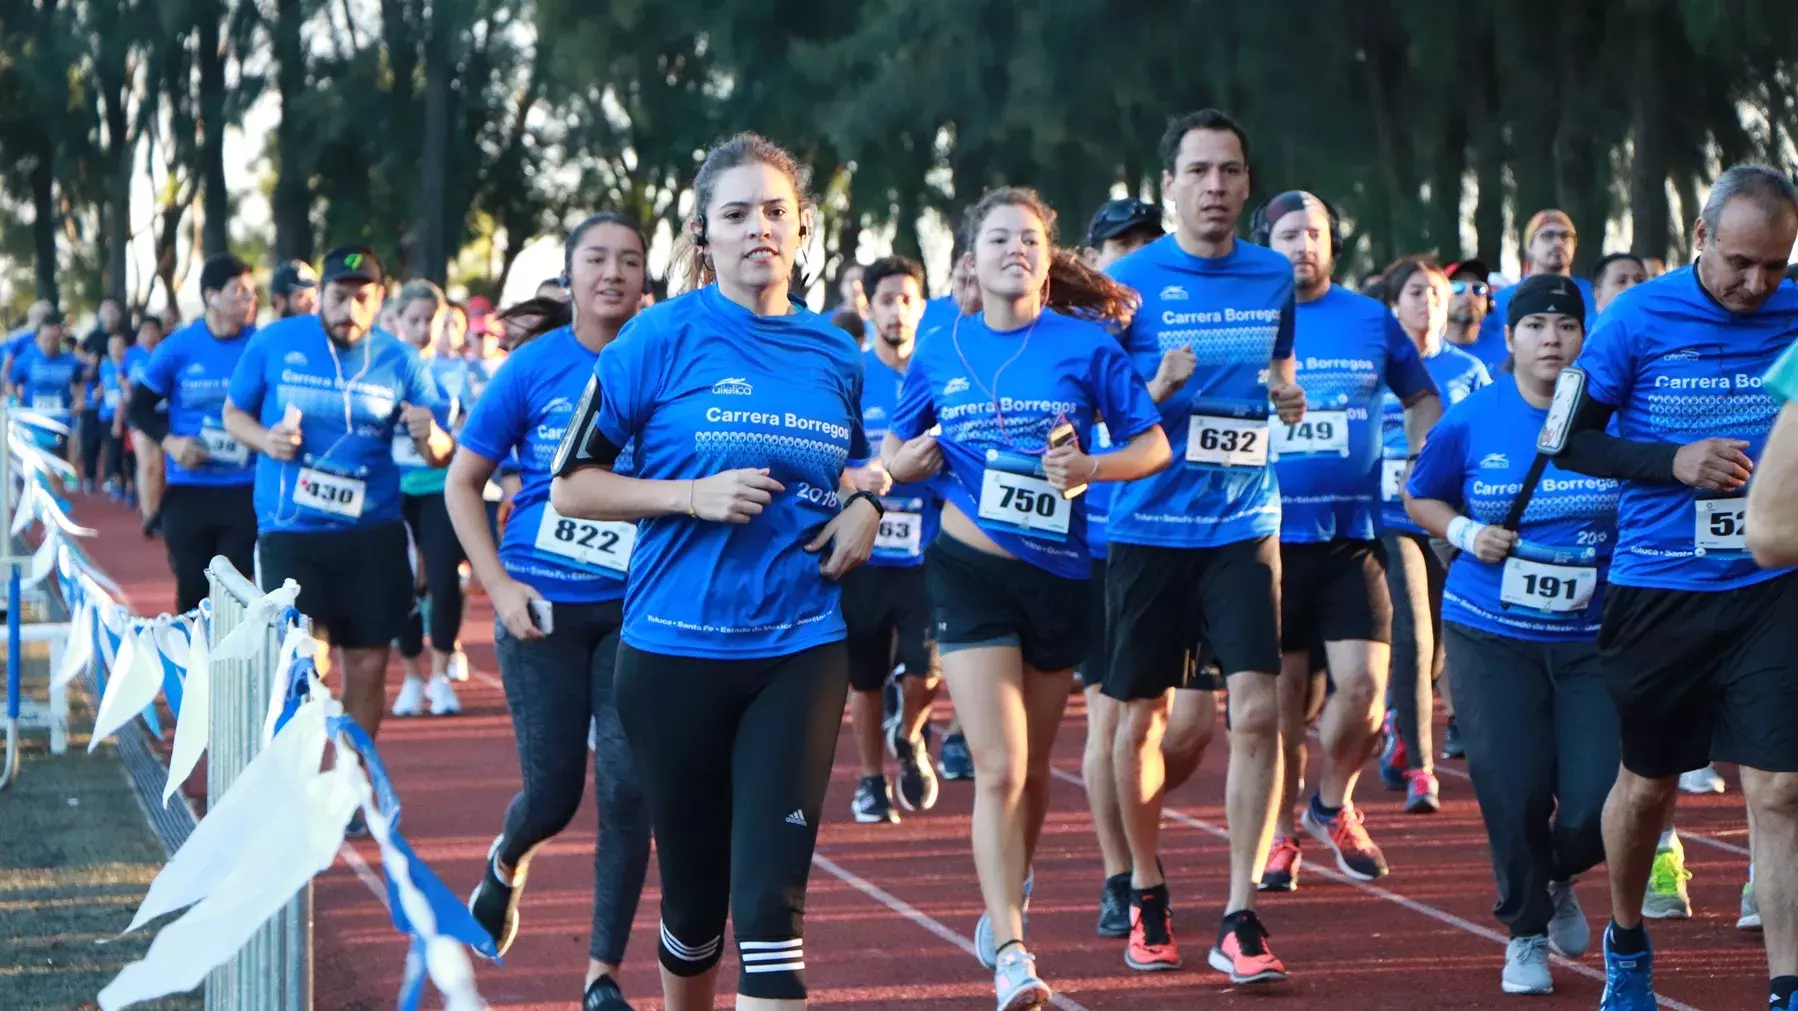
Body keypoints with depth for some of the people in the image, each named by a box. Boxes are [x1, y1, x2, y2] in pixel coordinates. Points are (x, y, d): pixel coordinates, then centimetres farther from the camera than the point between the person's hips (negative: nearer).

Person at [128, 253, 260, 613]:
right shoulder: (178, 347, -3)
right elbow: (141, 405, 7)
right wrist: (170, 442, -9)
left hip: (245, 489, 0)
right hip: (188, 489, 0)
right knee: (192, 587, 7)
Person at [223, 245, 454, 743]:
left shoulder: (398, 360, 1)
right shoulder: (275, 343, -1)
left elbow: (442, 455, 3)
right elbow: (234, 413, 12)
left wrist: (429, 436, -21)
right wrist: (265, 439, -10)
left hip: (372, 534, 2)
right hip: (290, 533, -2)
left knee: (367, 665, 6)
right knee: (306, 664, -14)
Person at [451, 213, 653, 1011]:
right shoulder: (535, 367, -5)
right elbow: (462, 483, 2)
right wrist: (500, 585, -6)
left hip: (636, 610, 1)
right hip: (544, 608, 0)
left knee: (628, 787, -7)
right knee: (554, 790, 5)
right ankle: (506, 864, 42)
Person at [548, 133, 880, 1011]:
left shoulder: (835, 356, 7)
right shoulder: (662, 338, -4)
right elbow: (571, 487, -4)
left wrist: (864, 510, 3)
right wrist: (694, 494, -16)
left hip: (800, 651, 2)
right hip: (676, 650, -2)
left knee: (771, 895, -9)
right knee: (695, 893, 11)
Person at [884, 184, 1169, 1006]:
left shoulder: (1085, 345, -4)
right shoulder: (940, 354, 2)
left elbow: (1153, 446, -2)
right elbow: (893, 458, 14)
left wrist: (1091, 467, -20)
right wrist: (912, 458, -9)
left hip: (1058, 570, 1)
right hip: (971, 568, -1)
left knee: (1032, 770, 14)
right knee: (998, 770, -12)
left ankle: (1007, 899, 40)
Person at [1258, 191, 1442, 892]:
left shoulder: (1372, 321, 7)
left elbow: (1421, 398, 20)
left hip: (1353, 535, 1)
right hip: (1270, 536, -1)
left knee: (1363, 683, -9)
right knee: (1283, 690, 4)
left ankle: (1333, 807, 16)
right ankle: (1281, 832, 20)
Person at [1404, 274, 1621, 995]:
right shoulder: (1470, 422, -1)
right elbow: (1420, 498, 14)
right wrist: (1467, 533, -4)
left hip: (1593, 638, 0)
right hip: (1492, 637, 0)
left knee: (1597, 799, -8)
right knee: (1512, 789, -5)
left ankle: (1558, 880, 29)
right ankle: (1525, 932, 21)